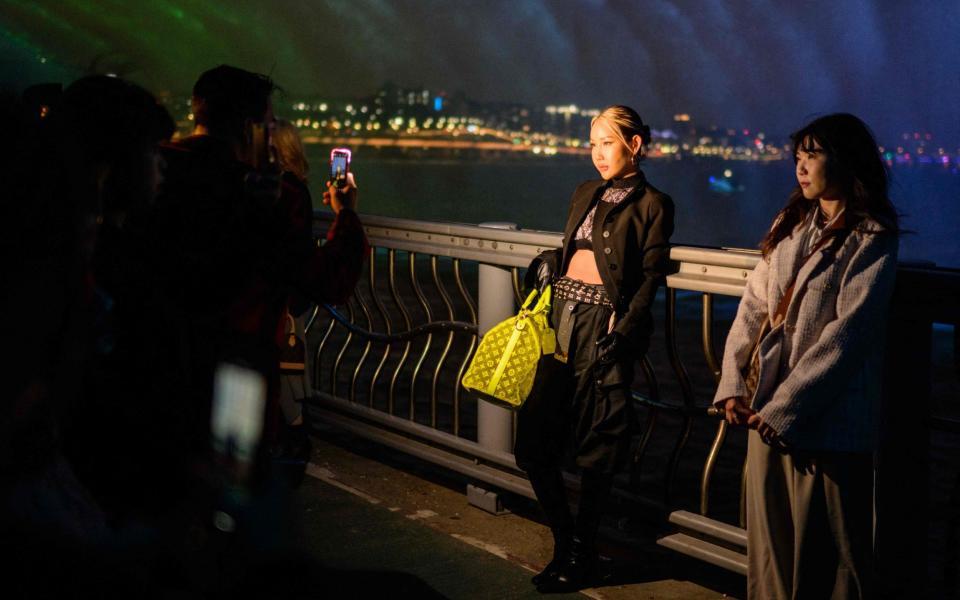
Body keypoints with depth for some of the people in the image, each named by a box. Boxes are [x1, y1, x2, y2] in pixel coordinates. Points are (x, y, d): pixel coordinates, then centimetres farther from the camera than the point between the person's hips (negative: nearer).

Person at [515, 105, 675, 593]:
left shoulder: (652, 204, 0)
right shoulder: (585, 194, 18)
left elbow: (650, 278, -7)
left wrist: (623, 332, -16)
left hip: (603, 322, -6)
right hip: (560, 319, 6)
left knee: (596, 447, 1)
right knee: (534, 439, 4)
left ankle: (580, 555, 15)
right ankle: (564, 541, 21)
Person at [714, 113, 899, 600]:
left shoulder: (871, 238, -7)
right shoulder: (791, 224, 13)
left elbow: (848, 332, -15)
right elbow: (754, 304, 9)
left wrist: (786, 407, -17)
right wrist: (732, 382, -2)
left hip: (826, 419, -6)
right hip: (768, 410, 6)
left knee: (826, 553, 3)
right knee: (770, 539, 13)